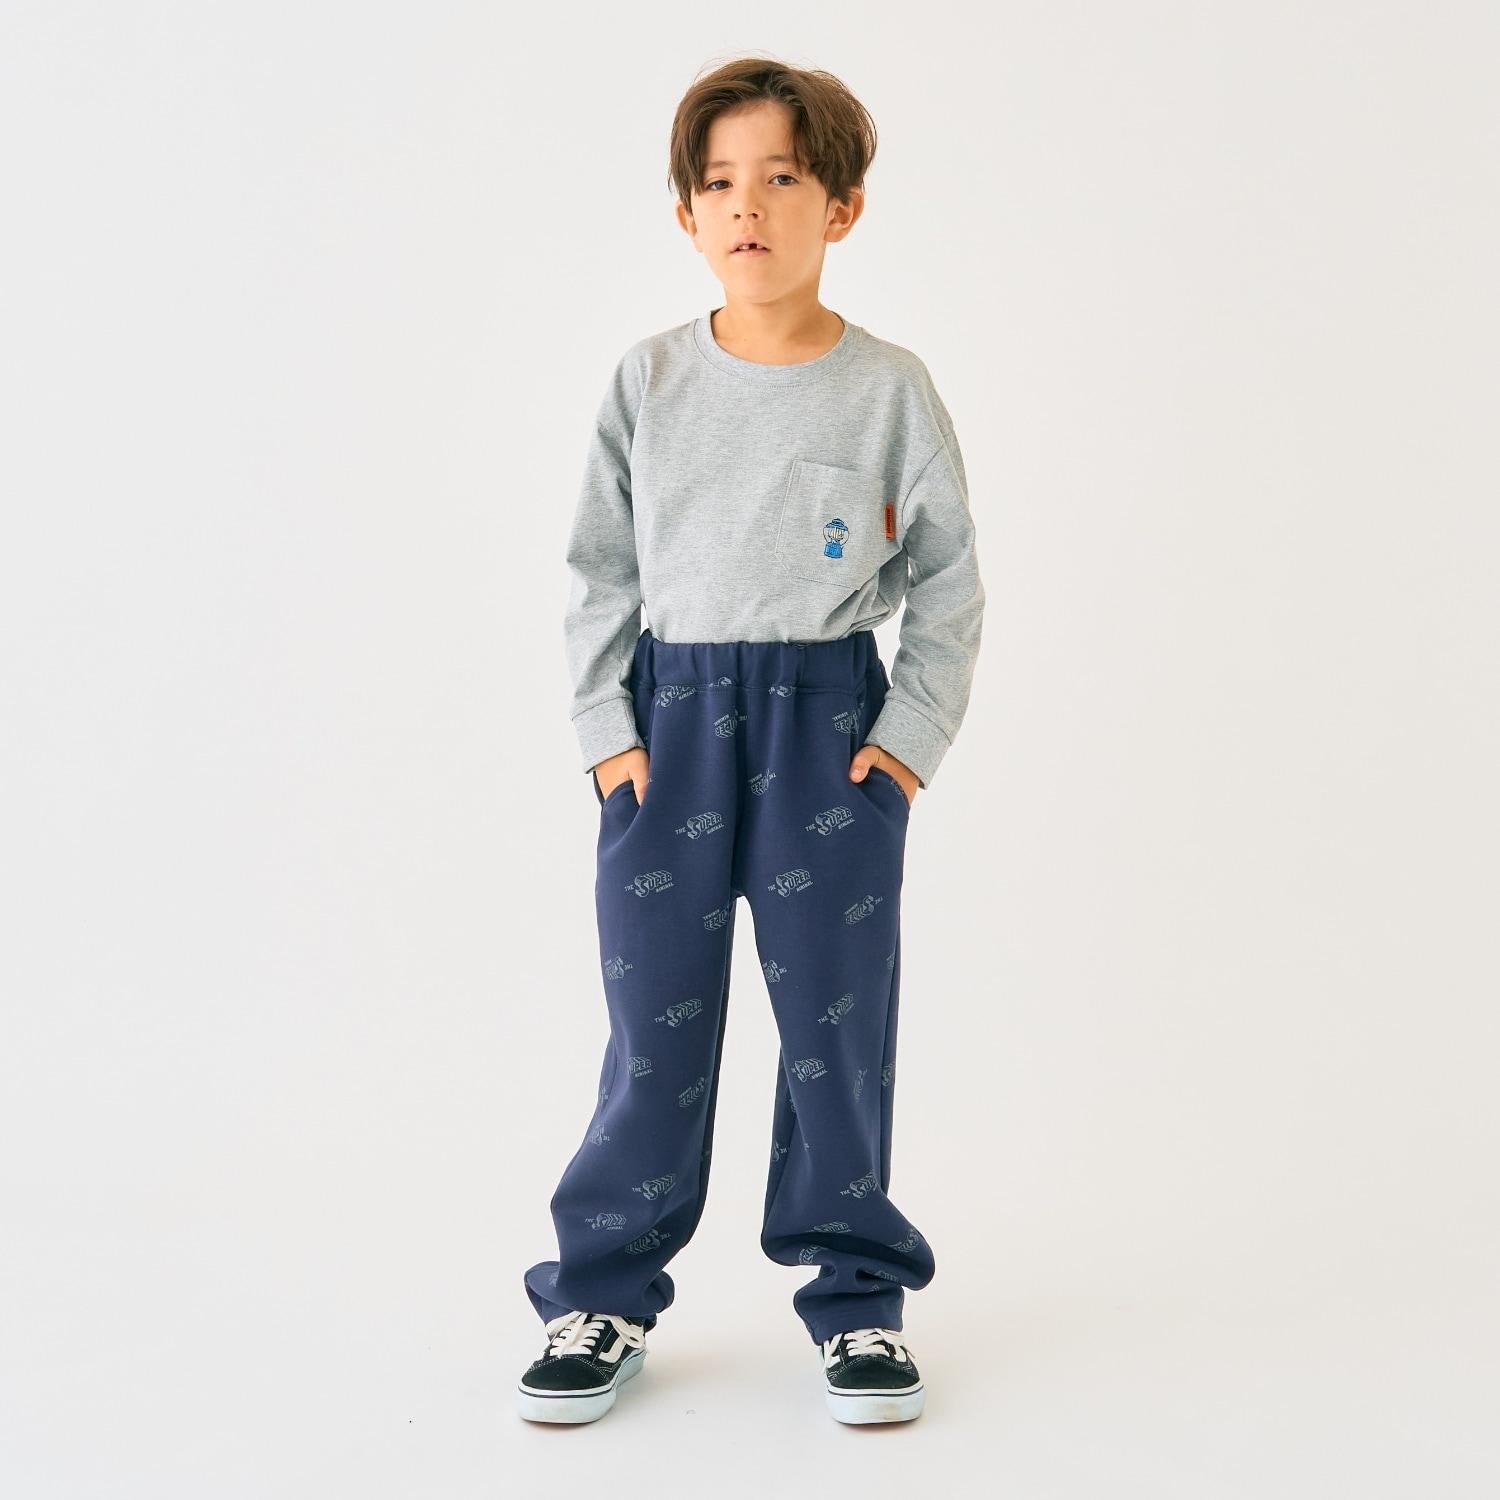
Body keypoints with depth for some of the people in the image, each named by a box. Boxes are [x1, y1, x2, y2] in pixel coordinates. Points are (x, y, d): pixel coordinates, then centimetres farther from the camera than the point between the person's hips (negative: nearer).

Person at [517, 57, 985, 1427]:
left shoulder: (891, 390, -1)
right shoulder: (650, 382, 3)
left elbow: (949, 580, 4)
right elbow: (600, 570, 7)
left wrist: (913, 733, -3)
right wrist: (606, 727, -1)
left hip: (832, 722, -1)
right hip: (671, 715, 1)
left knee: (838, 1017, 5)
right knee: (654, 1019, 6)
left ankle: (858, 1293, 21)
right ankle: (606, 1293, 20)